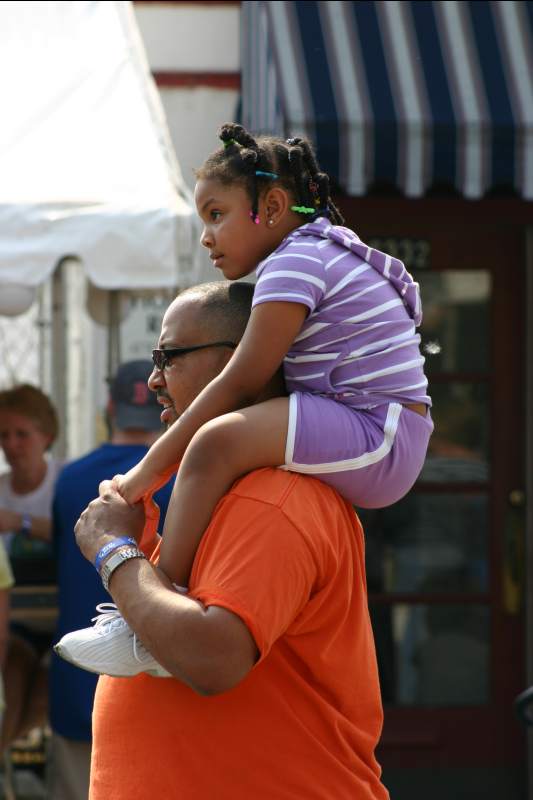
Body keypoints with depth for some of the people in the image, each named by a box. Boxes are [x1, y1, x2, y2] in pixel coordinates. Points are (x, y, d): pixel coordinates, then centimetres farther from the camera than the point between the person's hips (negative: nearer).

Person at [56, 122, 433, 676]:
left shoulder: (294, 261, -9)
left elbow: (240, 385, -15)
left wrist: (149, 469, -12)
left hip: (375, 442, -12)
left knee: (219, 440, -29)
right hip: (382, 454, 12)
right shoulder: (325, 254, 23)